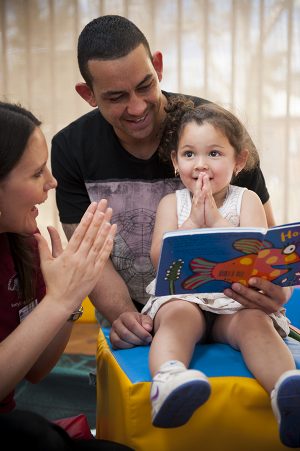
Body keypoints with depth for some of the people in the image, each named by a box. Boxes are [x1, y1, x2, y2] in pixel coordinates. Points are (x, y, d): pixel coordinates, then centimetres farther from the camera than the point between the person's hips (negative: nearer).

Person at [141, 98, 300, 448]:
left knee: (255, 321, -31)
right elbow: (159, 260, -1)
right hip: (182, 295, 0)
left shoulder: (246, 199, 10)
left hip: (238, 299, 0)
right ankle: (168, 378, -57)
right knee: (178, 315, -33)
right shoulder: (171, 203, 12)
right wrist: (193, 221, -10)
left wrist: (216, 219, -12)